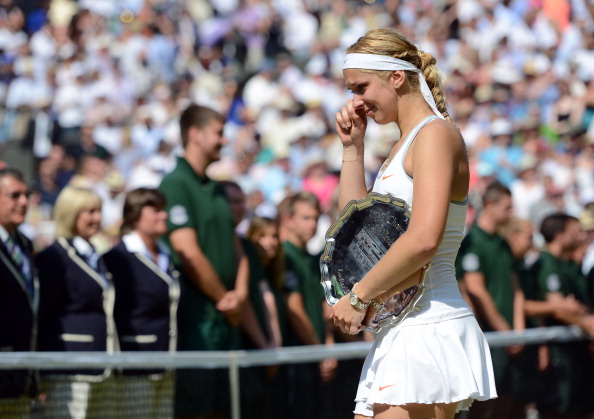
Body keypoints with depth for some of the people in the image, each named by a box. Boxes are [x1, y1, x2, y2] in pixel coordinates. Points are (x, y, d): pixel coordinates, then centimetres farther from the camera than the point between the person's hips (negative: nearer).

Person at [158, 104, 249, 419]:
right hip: (196, 316, -9)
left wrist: (240, 292, 1)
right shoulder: (175, 185, -9)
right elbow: (190, 255, -15)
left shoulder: (217, 190, 19)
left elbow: (236, 249, 20)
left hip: (228, 319, 9)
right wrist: (225, 300, -6)